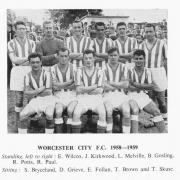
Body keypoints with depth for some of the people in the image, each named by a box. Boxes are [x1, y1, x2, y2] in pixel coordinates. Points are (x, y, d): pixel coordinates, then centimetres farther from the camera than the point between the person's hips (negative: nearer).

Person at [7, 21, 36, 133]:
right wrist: (28, 57, -8)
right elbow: (14, 60, -7)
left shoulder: (31, 43, 11)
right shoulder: (11, 43, 5)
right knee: (19, 99, -1)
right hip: (17, 72, -2)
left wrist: (20, 61, -11)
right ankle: (18, 123, 10)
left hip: (30, 71, 2)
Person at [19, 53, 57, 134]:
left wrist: (33, 92, -8)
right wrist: (40, 89, -17)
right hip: (35, 101, 3)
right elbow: (26, 92, -9)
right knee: (22, 114, -20)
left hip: (47, 100, -3)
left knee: (49, 114, -33)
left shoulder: (46, 74, -8)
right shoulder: (27, 76, 1)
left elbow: (48, 92, -13)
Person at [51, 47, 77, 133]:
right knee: (58, 111, -27)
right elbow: (55, 86, -2)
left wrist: (61, 86, -4)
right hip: (59, 96, 0)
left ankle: (69, 132, -18)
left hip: (72, 95, 0)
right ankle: (58, 133, -20)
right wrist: (69, 82, -4)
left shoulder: (73, 67, 4)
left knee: (70, 110, -28)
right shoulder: (53, 69, 6)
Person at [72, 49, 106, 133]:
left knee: (103, 113, -29)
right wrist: (95, 86, -3)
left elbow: (100, 91, 0)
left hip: (96, 98, 0)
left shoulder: (99, 72, 9)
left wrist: (85, 89, -3)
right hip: (82, 98, 0)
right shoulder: (79, 71, 8)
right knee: (76, 113, -30)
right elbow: (79, 89, -3)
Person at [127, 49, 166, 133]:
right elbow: (128, 87, -12)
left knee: (156, 111, -10)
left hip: (144, 96, 4)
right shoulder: (130, 71, -2)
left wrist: (138, 85, -12)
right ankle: (135, 133, -30)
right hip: (132, 96, -4)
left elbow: (151, 86, 0)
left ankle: (163, 132, -7)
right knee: (135, 110, -30)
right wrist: (143, 87, -6)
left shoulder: (147, 72, 9)